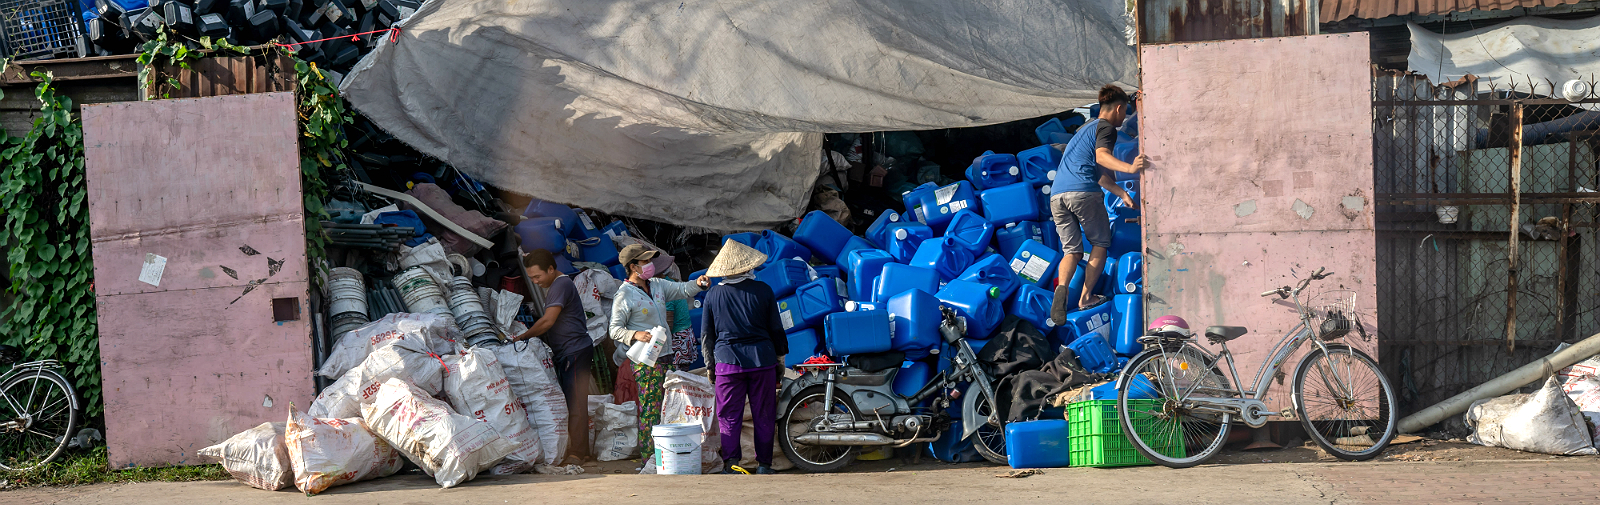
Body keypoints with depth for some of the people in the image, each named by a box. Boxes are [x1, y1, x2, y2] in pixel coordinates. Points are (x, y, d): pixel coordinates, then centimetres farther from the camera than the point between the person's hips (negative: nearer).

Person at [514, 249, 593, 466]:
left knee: (575, 404, -9)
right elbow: (549, 322, 23)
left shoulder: (562, 284, -13)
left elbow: (548, 321, -19)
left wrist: (522, 337, -9)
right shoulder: (553, 286, 19)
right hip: (565, 354, 11)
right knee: (572, 403, 10)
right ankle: (578, 450, 14)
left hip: (576, 351, -11)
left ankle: (578, 453, -8)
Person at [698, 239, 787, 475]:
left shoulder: (713, 295, 0)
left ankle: (731, 465, 4)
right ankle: (763, 463, 13)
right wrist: (780, 359, 14)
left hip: (728, 362, 0)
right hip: (763, 359, 0)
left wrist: (710, 364, 15)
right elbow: (776, 329, 3)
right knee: (764, 415, 9)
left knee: (729, 417, 7)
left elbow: (706, 335, 5)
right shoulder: (763, 290, -2)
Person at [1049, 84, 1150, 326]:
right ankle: (1086, 297, 5)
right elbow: (1101, 156, -17)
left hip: (1056, 194, 7)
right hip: (1083, 192, -7)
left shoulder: (1084, 129, 32)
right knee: (1100, 243, 12)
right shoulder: (1106, 127, 5)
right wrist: (1130, 168, -33)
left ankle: (1062, 287, -21)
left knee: (1071, 250, 8)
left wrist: (1122, 194, 34)